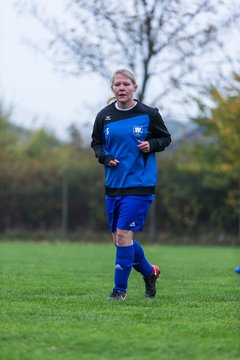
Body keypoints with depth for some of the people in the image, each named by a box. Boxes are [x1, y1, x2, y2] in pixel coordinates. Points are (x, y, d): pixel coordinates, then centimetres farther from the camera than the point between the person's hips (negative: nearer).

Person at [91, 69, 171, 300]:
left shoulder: (149, 114, -4)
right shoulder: (104, 116, 3)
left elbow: (165, 138, 7)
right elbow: (96, 143, 15)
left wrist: (151, 145, -13)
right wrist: (104, 157, -5)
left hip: (139, 185, -5)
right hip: (113, 185, 5)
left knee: (123, 235, -13)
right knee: (118, 239, 9)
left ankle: (120, 289, -1)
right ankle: (149, 272, 33)